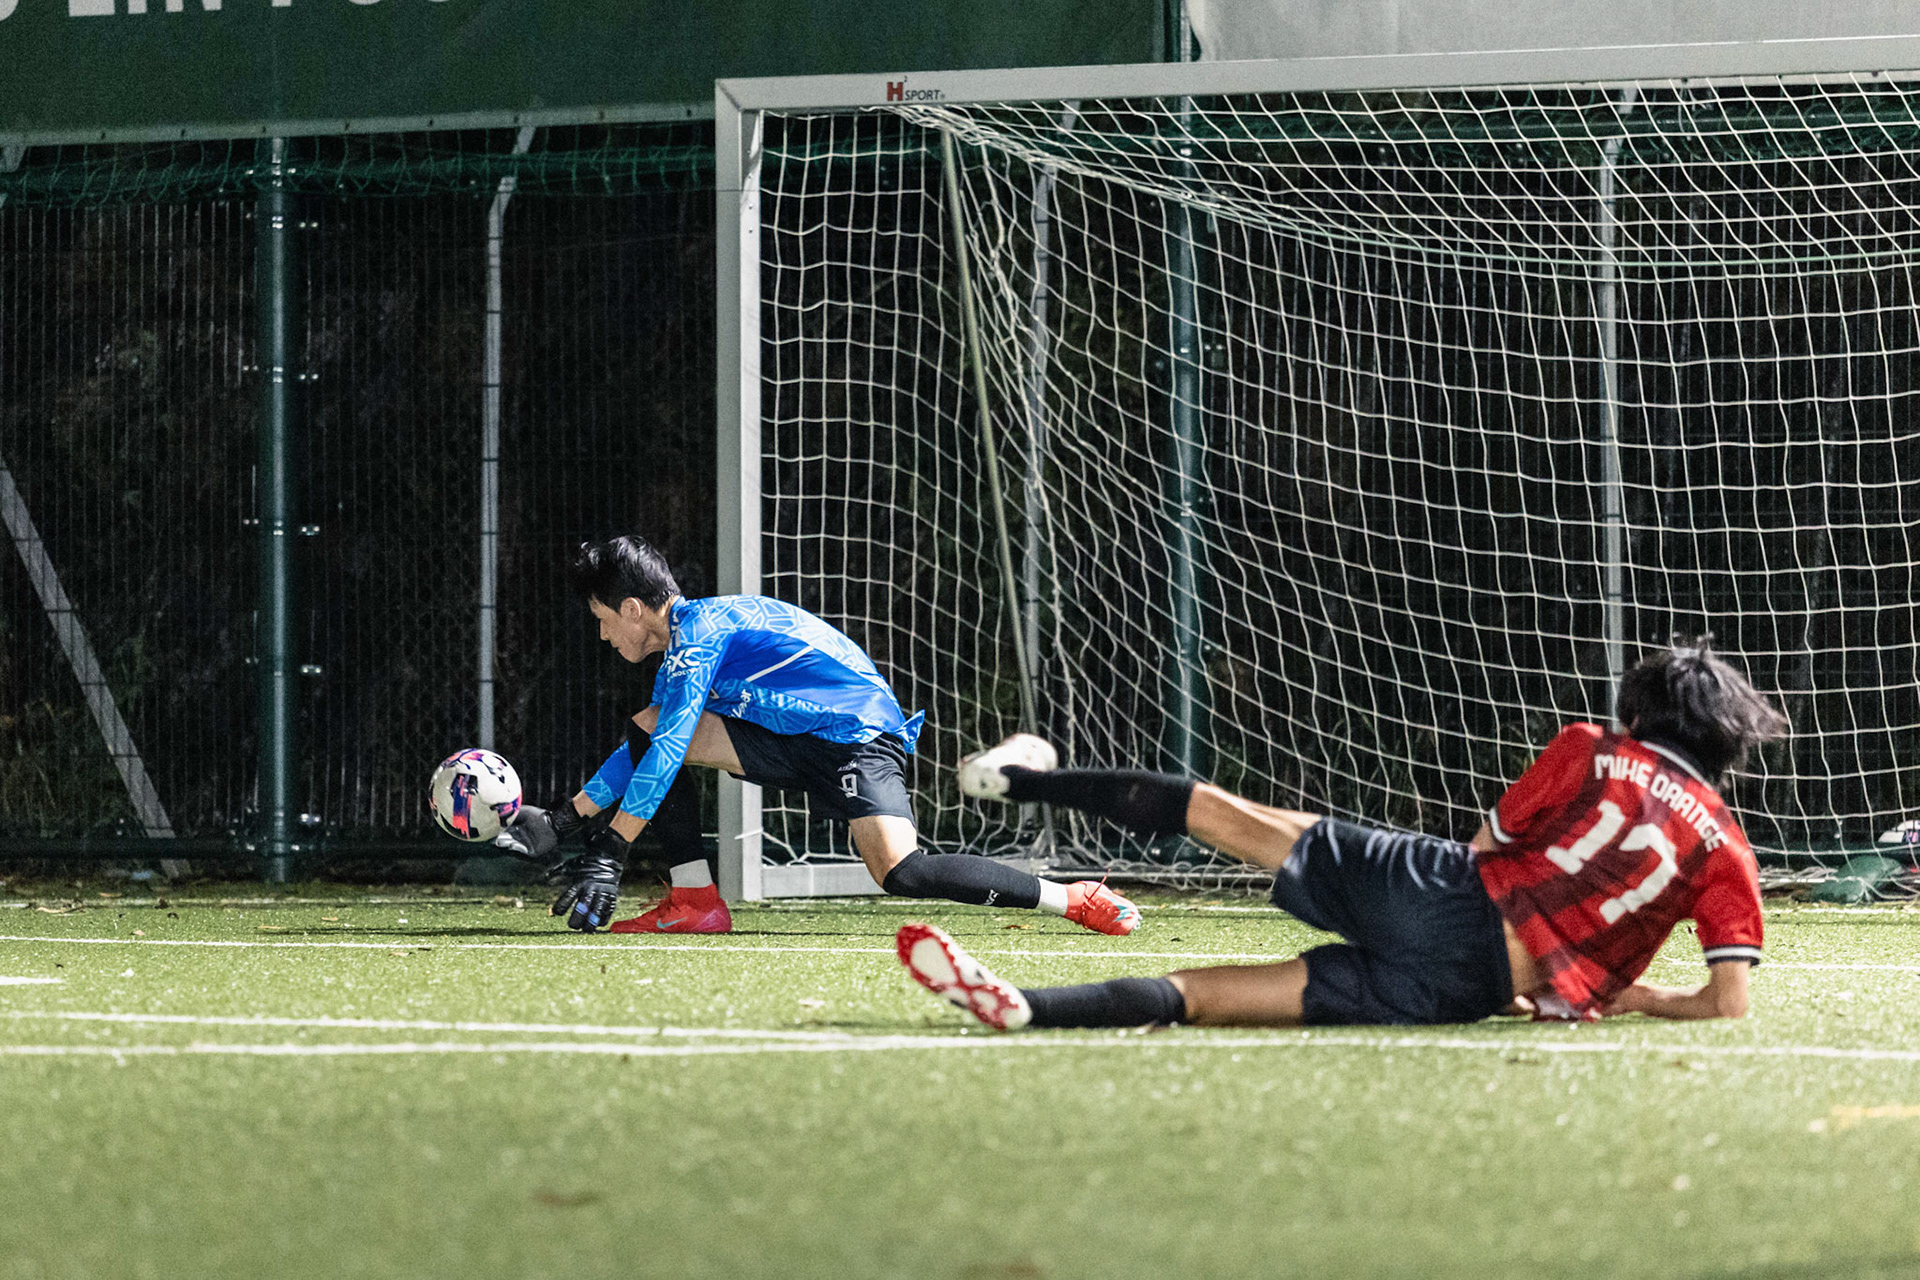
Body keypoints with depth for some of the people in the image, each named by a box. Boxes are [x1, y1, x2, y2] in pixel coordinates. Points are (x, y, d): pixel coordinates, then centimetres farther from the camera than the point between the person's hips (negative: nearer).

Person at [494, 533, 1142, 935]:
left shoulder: (698, 634, -17)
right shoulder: (685, 640, 13)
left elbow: (666, 756, -25)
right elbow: (653, 744, 23)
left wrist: (607, 856, -26)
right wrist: (563, 822, 16)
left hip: (858, 733, -10)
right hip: (797, 739, 10)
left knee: (899, 871, -30)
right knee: (646, 727, 4)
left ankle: (1074, 900, -20)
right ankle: (694, 901, -1)